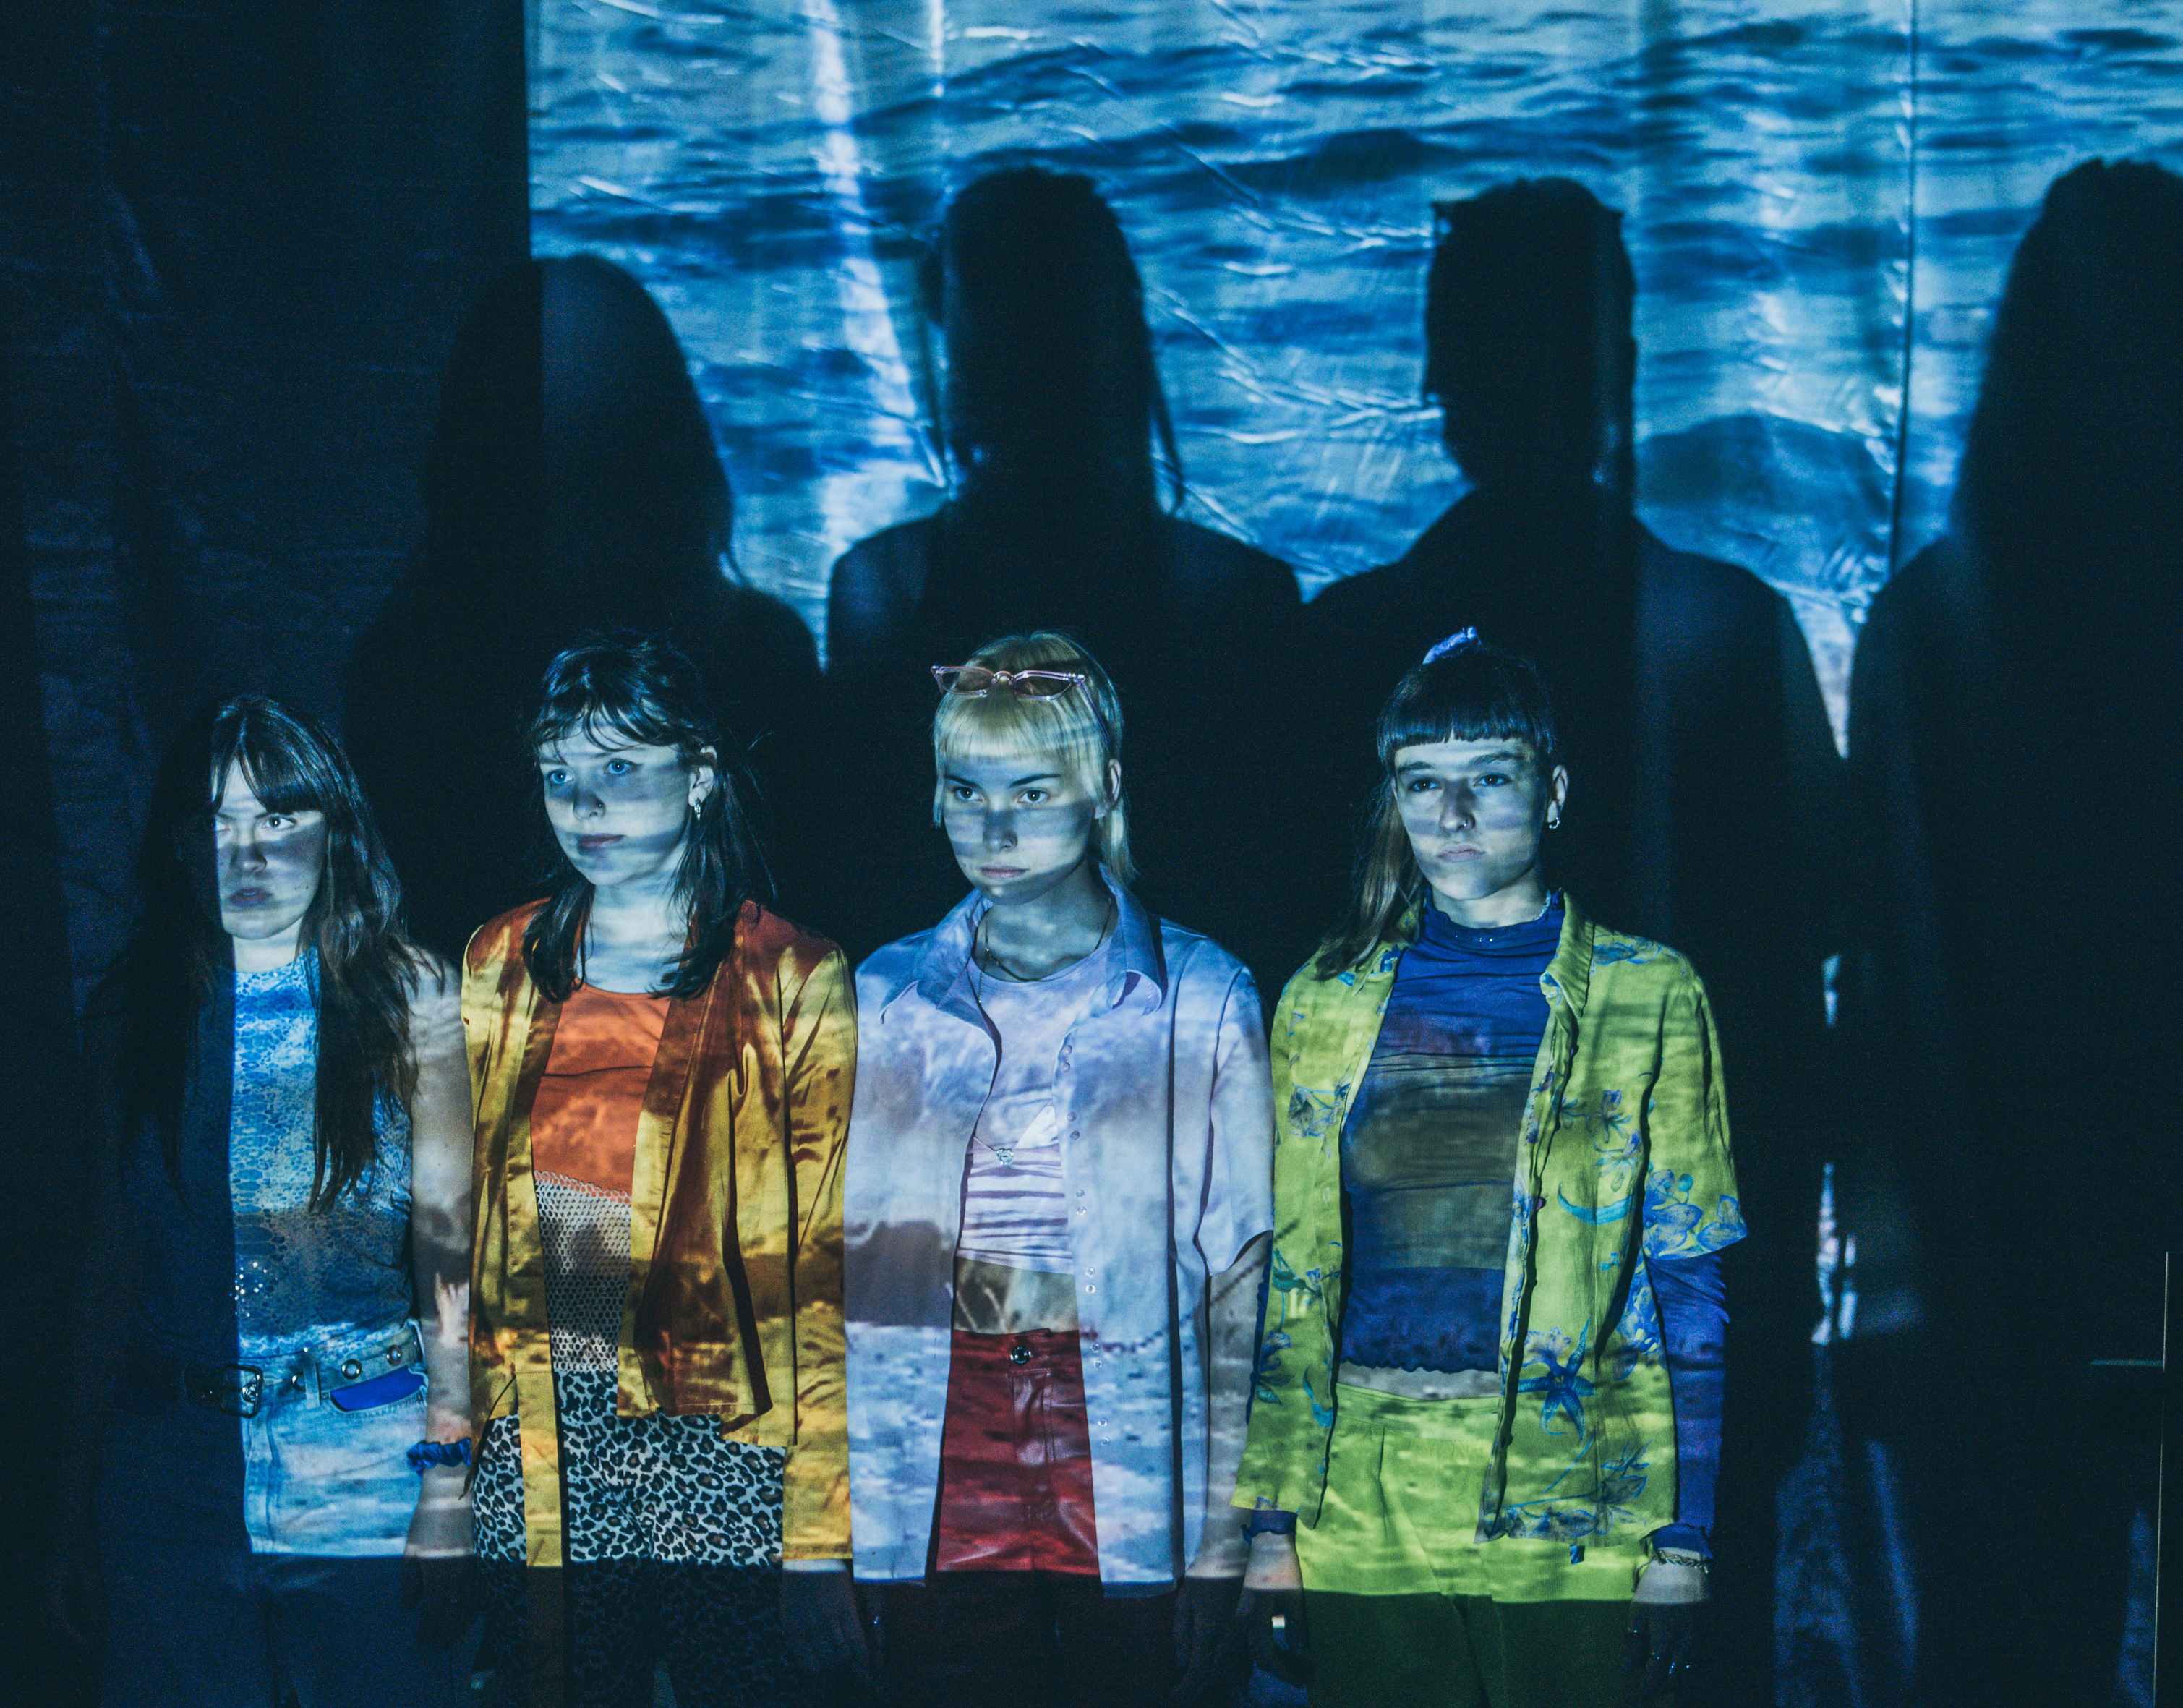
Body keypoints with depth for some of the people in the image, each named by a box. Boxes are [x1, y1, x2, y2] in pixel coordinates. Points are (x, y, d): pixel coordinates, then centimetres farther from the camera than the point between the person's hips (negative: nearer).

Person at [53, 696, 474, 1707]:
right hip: (174, 1464, 2)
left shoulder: (409, 999, 0)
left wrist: (448, 1479, -13)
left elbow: (449, 1244, -4)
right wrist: (78, 1516, 6)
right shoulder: (134, 1012, 6)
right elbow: (108, 1265, 8)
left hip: (368, 1470, -2)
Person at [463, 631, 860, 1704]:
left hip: (723, 1456, -3)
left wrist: (819, 1537, -11)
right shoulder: (496, 973, 8)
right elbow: (458, 1232, 12)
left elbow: (828, 1273, -6)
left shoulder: (794, 985, -4)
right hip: (536, 1452, 3)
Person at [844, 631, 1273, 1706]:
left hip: (1140, 1521, -1)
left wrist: (1222, 1539, -6)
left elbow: (1242, 1279, 0)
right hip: (935, 1519, 2)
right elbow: (839, 1268, 8)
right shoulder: (883, 998, 8)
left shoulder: (1203, 995, 3)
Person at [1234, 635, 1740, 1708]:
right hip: (1362, 1532, 2)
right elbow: (1291, 1278, 7)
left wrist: (1683, 1538, -5)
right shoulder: (1323, 1003, 7)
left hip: (1568, 1525, -2)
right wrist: (1272, 1522, 2)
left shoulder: (1646, 998, 1)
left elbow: (1686, 1283, 0)